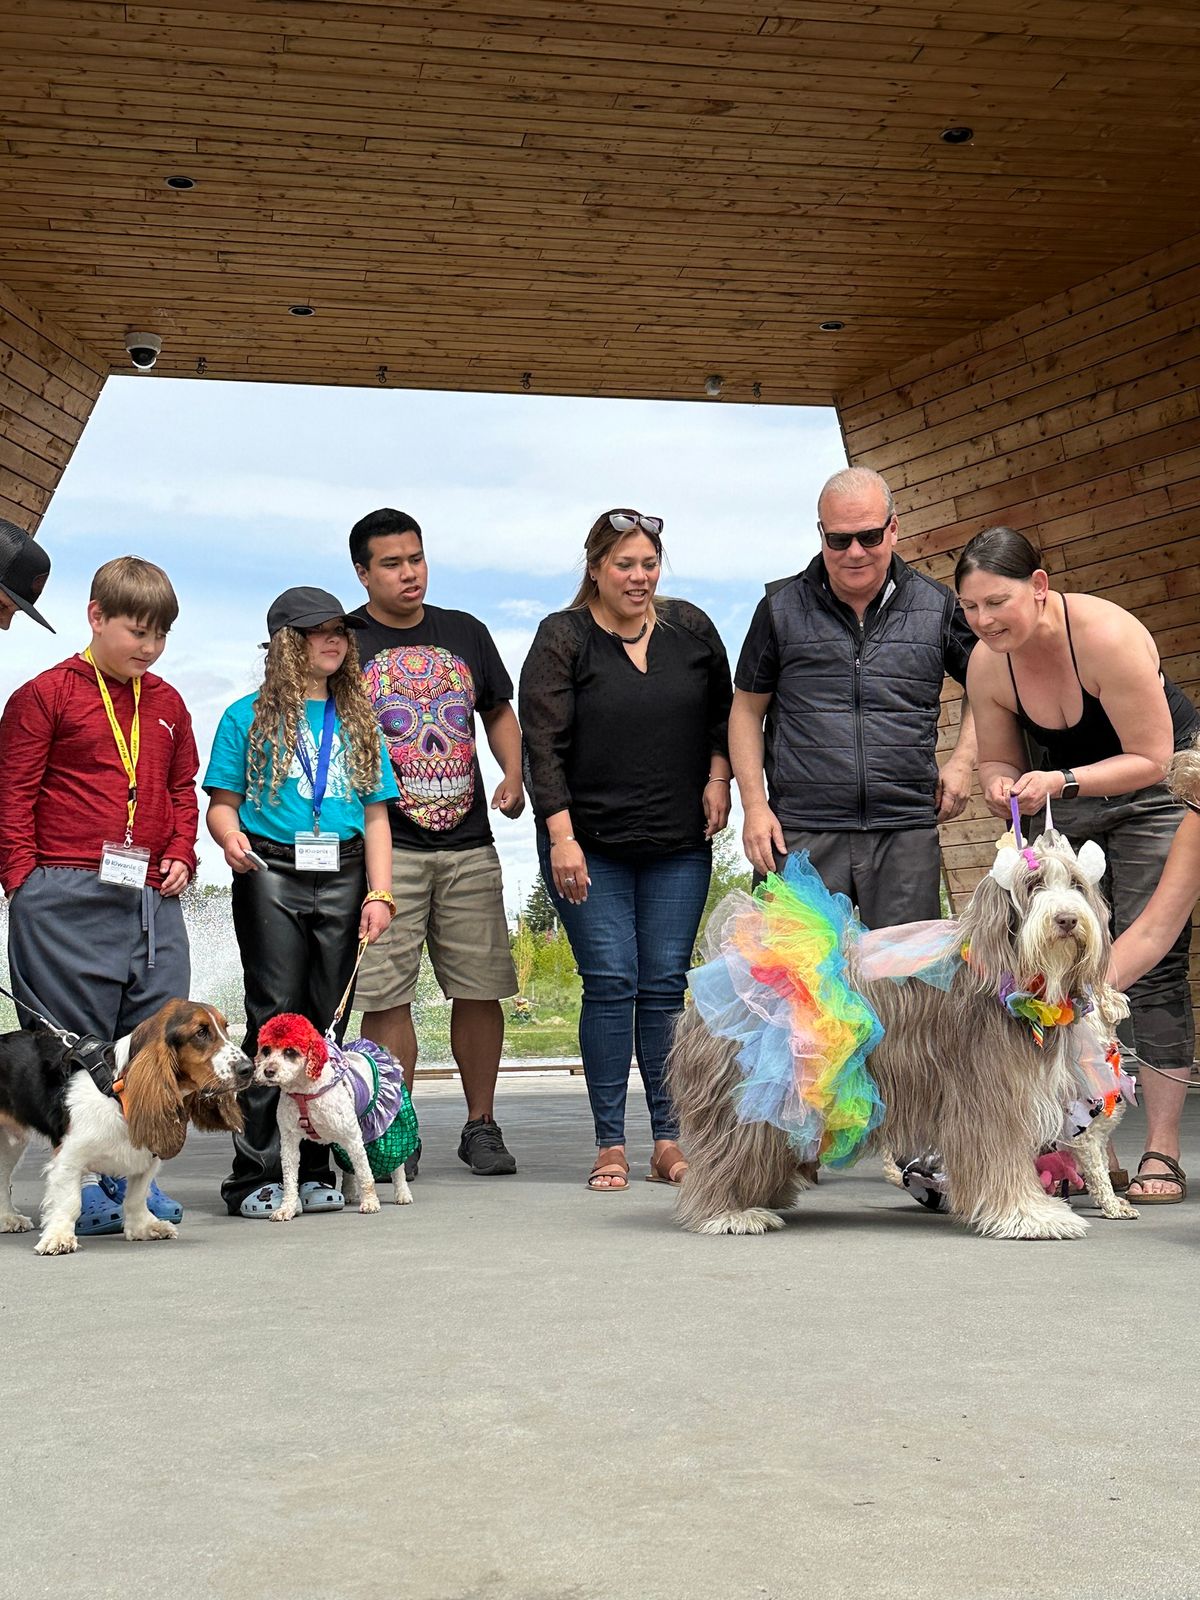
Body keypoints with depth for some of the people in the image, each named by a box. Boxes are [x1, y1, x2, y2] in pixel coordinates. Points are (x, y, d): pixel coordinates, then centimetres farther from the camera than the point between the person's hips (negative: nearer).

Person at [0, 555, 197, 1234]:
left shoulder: (166, 703, 15)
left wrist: (180, 855, 9)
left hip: (153, 897, 6)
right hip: (68, 897, -5)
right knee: (74, 1045, 0)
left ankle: (132, 1175, 17)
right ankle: (83, 1185, 8)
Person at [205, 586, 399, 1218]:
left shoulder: (357, 721, 17)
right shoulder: (250, 716, 7)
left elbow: (375, 815, 14)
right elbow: (221, 804, 4)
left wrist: (380, 893, 3)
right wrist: (232, 838, -18)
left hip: (343, 878, 4)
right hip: (272, 875, -3)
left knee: (328, 1023, 4)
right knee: (275, 1019, -7)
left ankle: (312, 1172, 11)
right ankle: (255, 1175, -2)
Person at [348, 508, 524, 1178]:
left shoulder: (465, 632, 14)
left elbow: (500, 712, 23)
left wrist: (513, 775, 5)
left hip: (469, 844, 3)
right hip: (383, 846, -3)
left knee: (481, 987, 4)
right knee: (386, 994, -4)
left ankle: (482, 1125, 18)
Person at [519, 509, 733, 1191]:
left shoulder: (691, 628, 7)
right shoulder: (563, 638, -4)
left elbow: (724, 711, 21)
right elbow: (543, 742, -9)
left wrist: (718, 777, 5)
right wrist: (561, 837, -17)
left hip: (679, 846, 3)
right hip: (589, 847, -3)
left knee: (666, 986, 3)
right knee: (610, 984, -5)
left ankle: (671, 1141, 9)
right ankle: (610, 1146, 3)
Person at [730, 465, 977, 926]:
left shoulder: (936, 607, 7)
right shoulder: (782, 608, 5)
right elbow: (747, 709, 10)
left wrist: (962, 762, 7)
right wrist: (754, 805, 1)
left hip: (906, 834, 1)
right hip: (801, 834, -1)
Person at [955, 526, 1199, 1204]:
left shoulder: (1106, 634, -29)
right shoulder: (987, 664, -12)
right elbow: (999, 758, 3)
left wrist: (1062, 781, -34)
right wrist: (1002, 784, -20)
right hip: (1062, 801, 5)